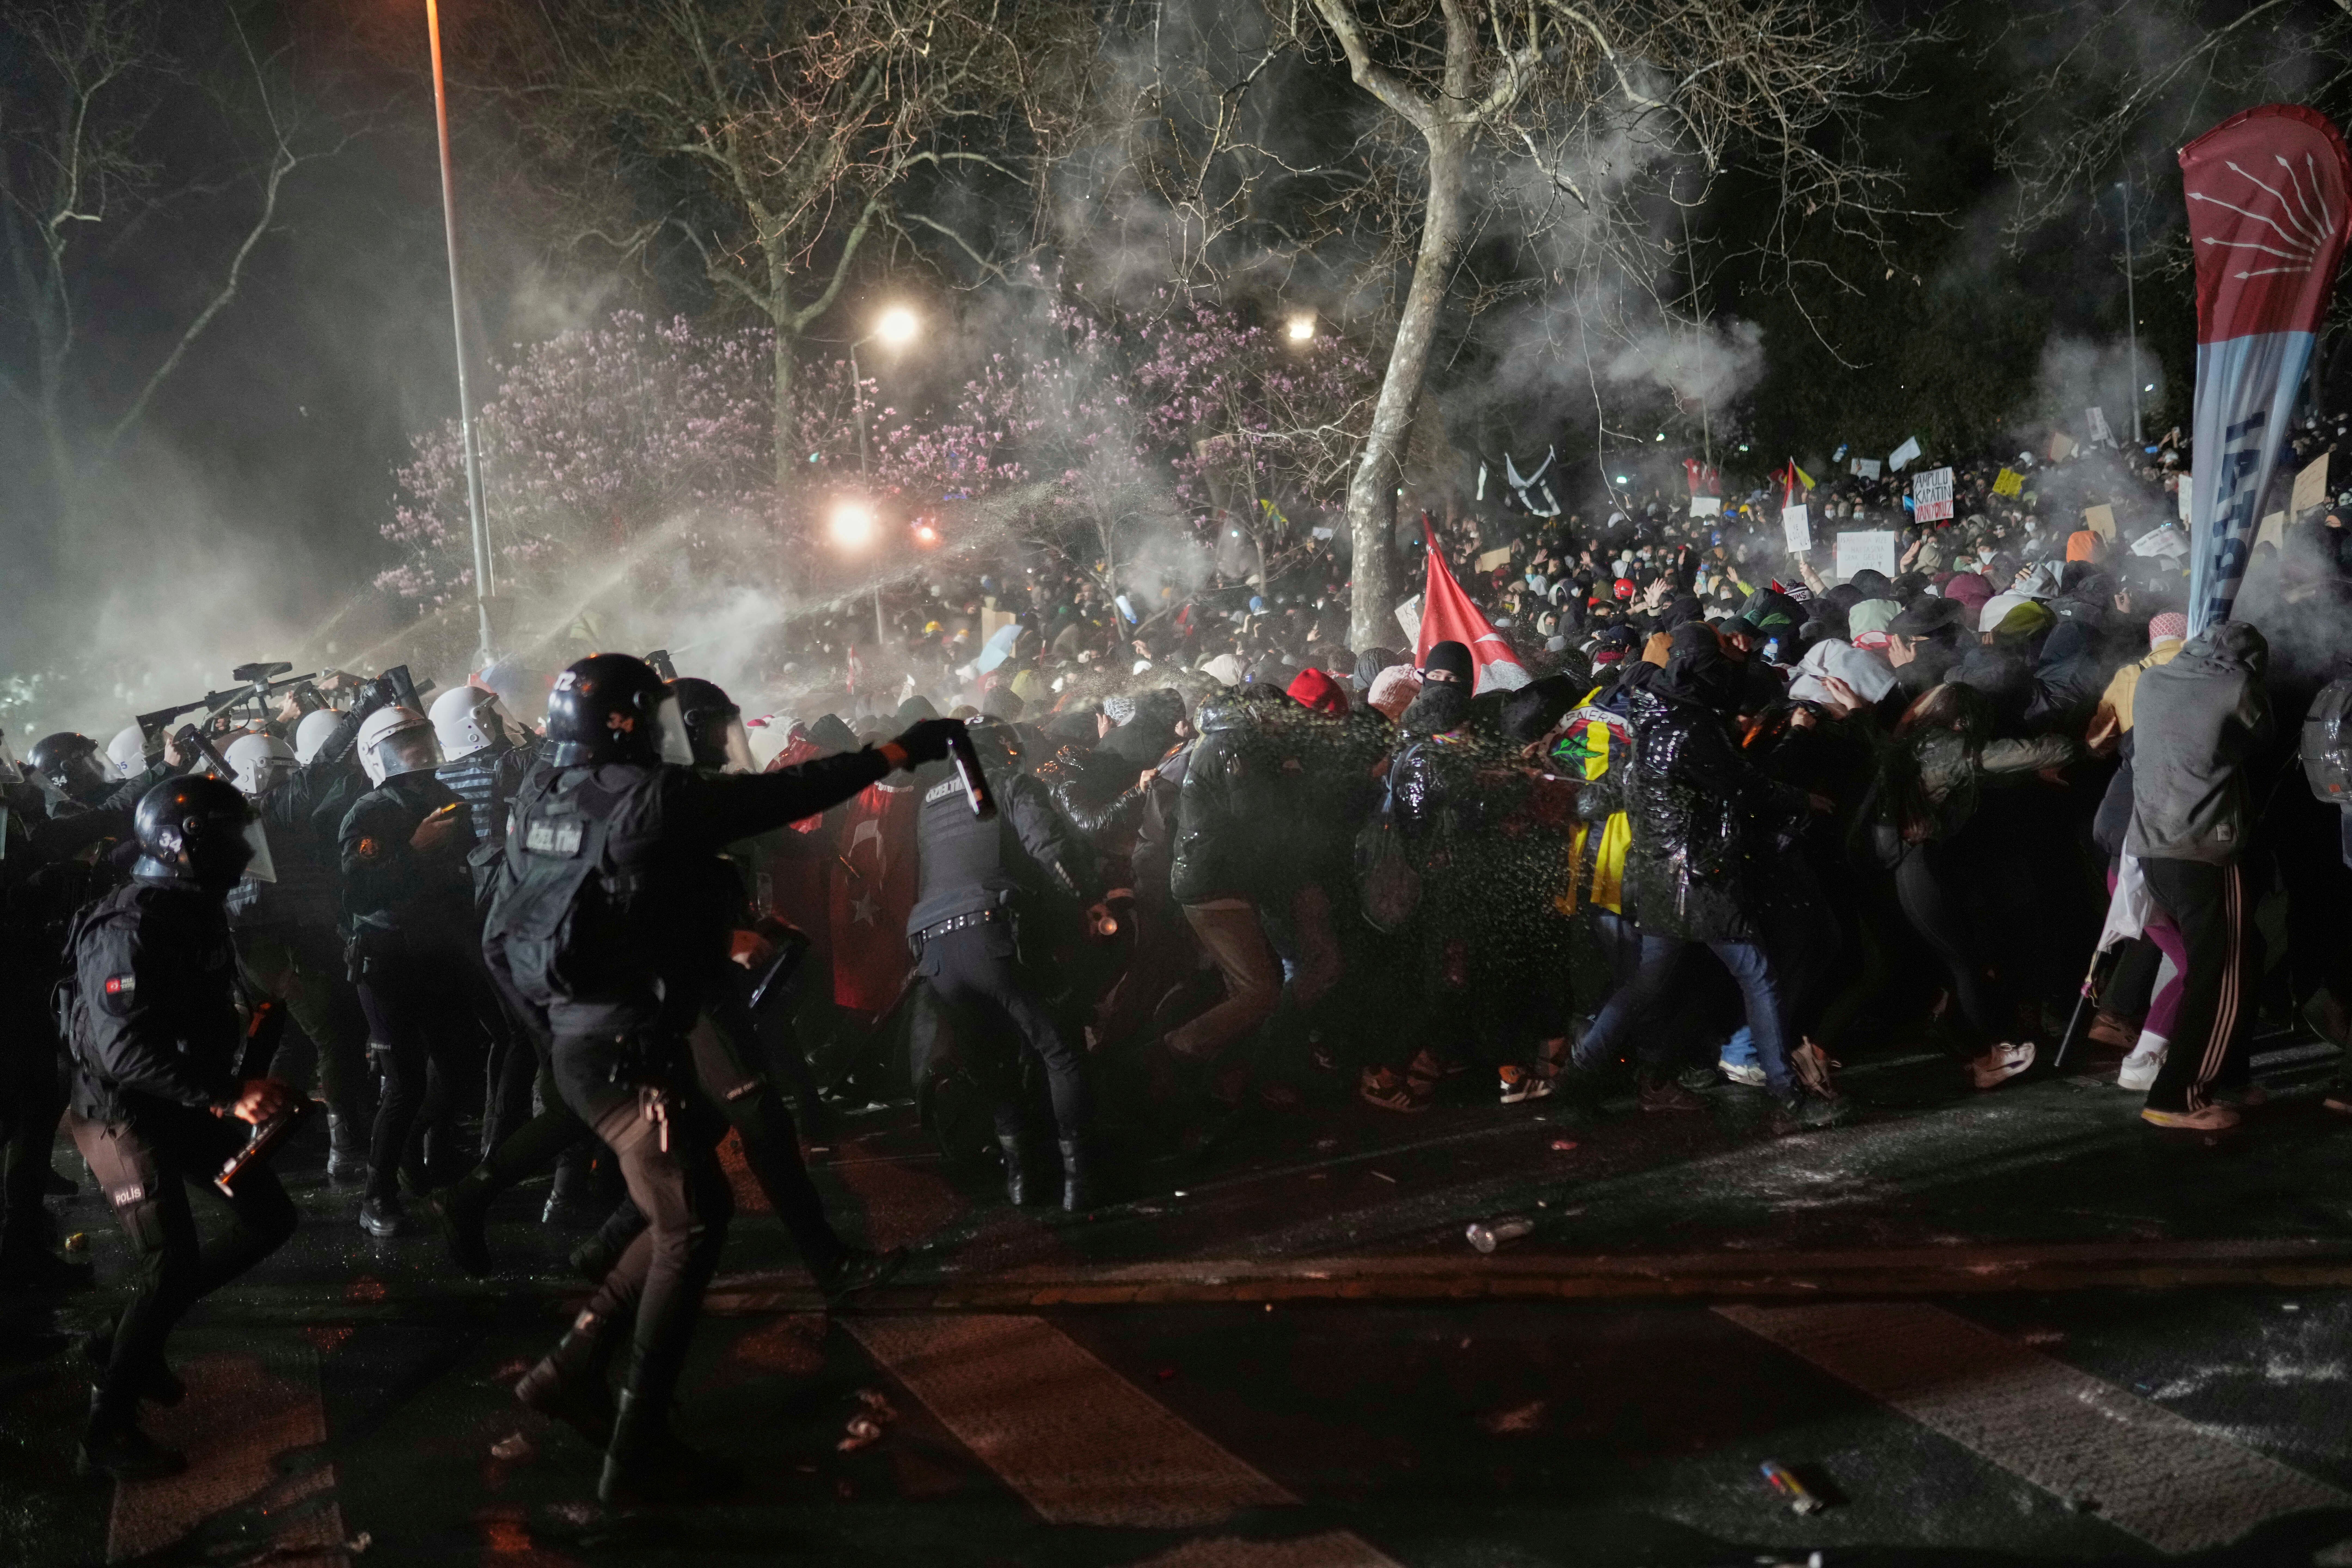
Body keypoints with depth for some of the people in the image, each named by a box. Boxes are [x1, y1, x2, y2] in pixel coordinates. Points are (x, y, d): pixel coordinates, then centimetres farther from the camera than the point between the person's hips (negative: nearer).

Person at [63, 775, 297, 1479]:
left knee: (269, 1219, 10)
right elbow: (126, 1052, -30)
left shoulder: (197, 910, 4)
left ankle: (130, 1337, 21)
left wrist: (247, 1084, 5)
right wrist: (227, 1099, -34)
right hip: (124, 1114, -9)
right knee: (173, 1267, -11)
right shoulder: (129, 928, -24)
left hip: (183, 1104, 9)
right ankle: (106, 1434, 2)